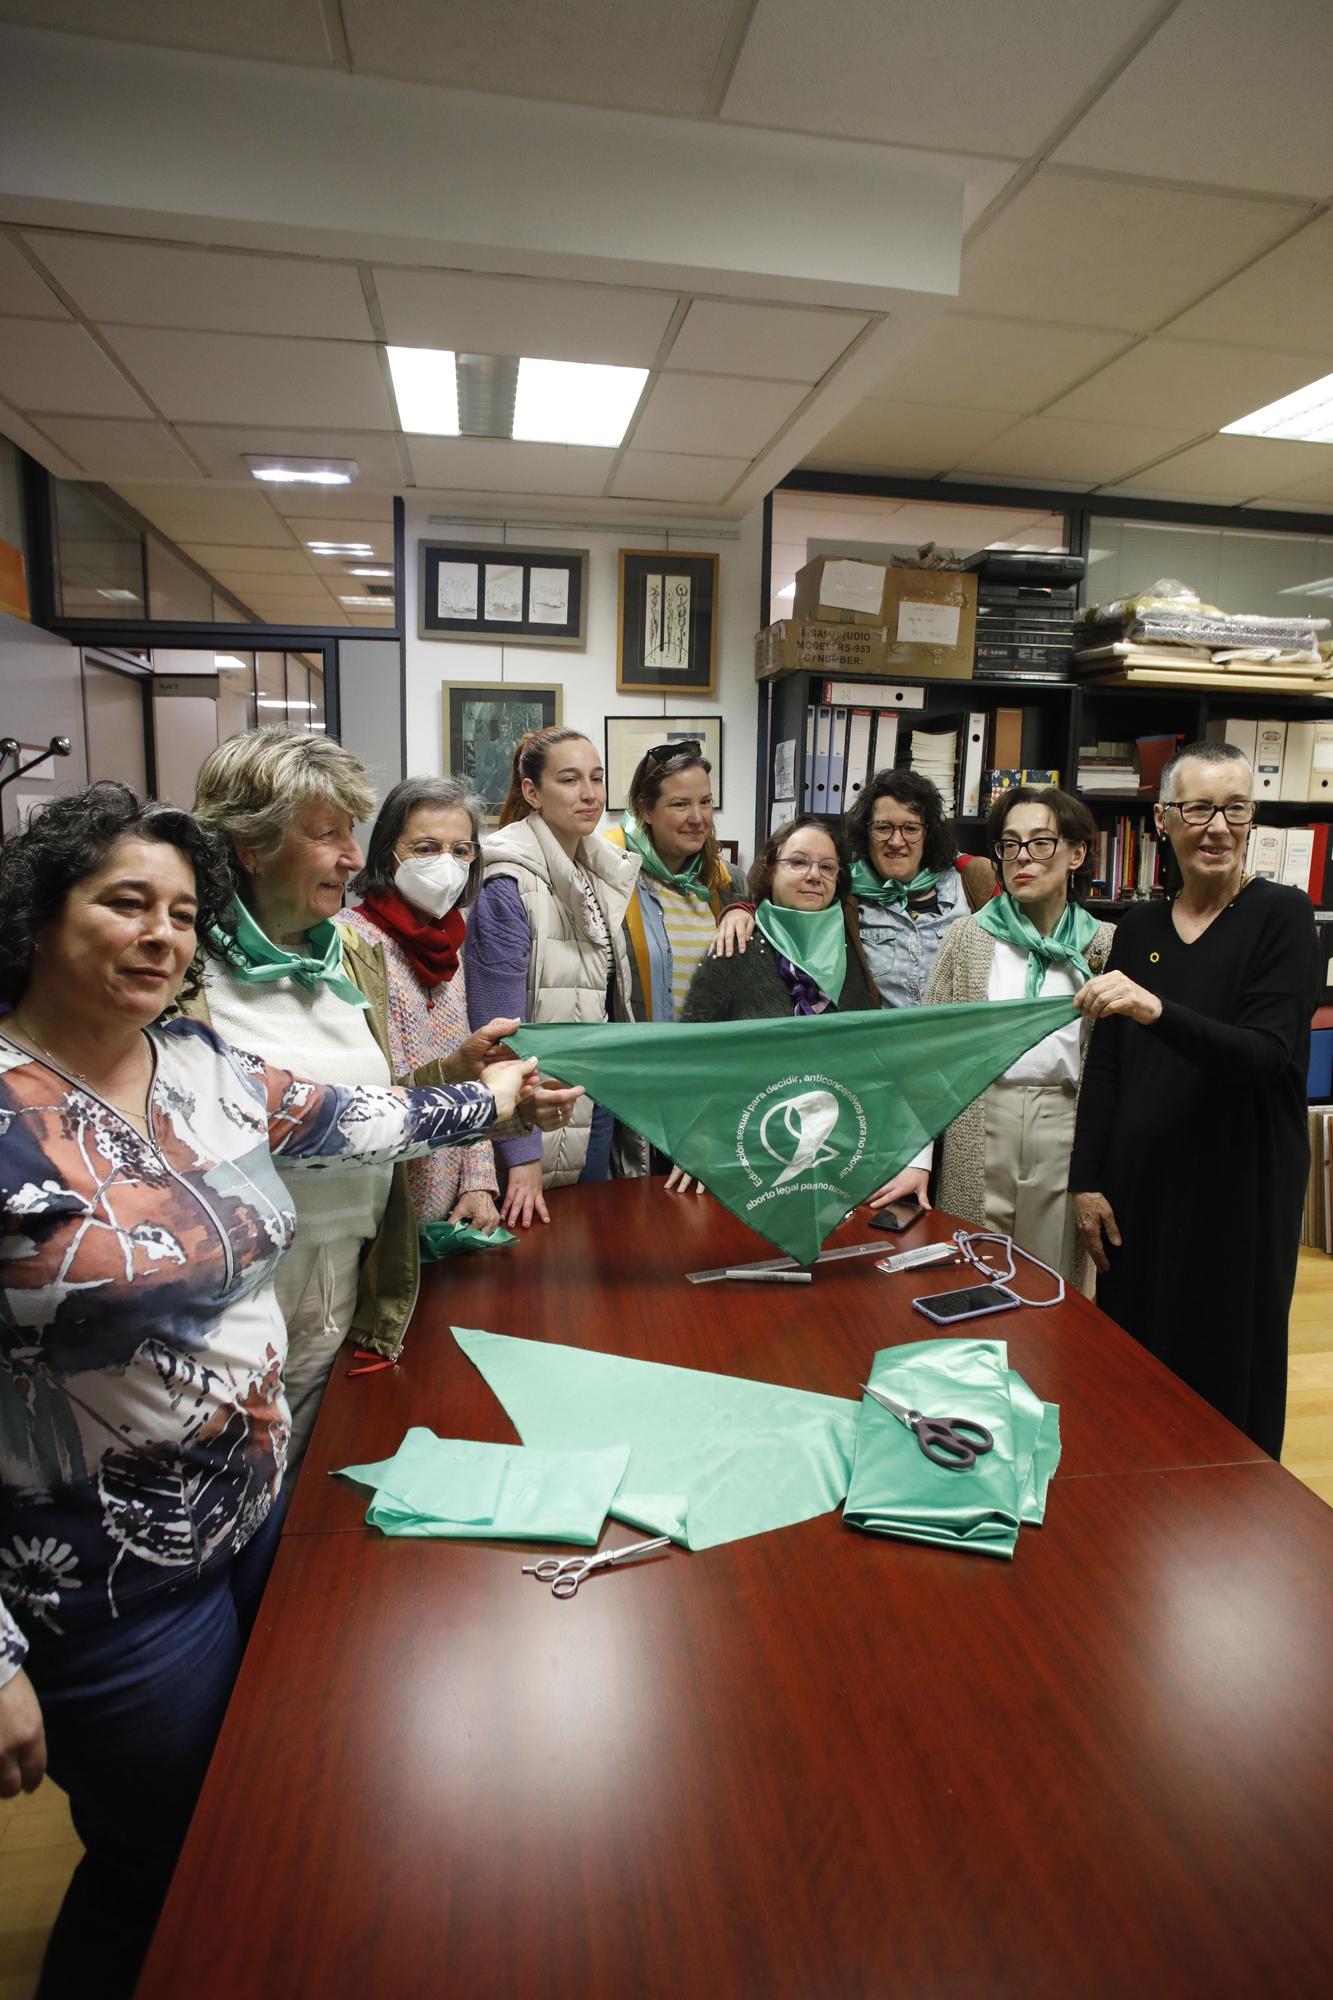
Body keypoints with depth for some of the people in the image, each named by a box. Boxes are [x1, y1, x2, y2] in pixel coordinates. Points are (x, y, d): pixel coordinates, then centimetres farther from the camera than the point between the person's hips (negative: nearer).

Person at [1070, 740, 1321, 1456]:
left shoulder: (1281, 916, -6)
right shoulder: (1139, 927, 7)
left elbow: (1265, 1056, -18)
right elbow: (1104, 1066, 7)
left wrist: (1156, 1011, -35)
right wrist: (1087, 1182, 2)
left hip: (1239, 1188, -4)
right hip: (1140, 1186, 4)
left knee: (1226, 1378, 7)